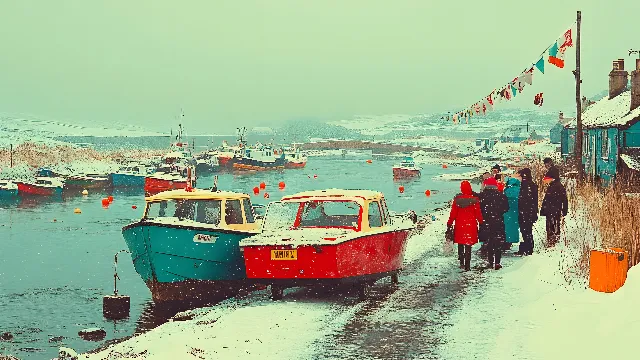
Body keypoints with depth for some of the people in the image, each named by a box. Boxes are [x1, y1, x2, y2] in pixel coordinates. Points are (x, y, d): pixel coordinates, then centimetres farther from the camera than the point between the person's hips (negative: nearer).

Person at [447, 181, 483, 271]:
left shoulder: (457, 199, -5)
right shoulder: (474, 200, -11)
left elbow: (453, 213, 0)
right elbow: (478, 213, -4)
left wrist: (449, 223, 12)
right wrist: (481, 222, 10)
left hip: (459, 225, 2)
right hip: (471, 225, -2)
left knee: (460, 244, 18)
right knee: (468, 245, 2)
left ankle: (461, 262, 17)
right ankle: (467, 265, 0)